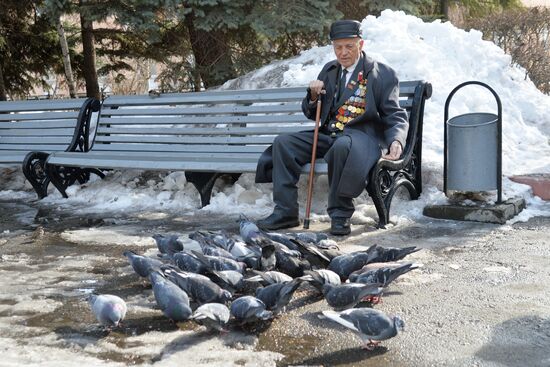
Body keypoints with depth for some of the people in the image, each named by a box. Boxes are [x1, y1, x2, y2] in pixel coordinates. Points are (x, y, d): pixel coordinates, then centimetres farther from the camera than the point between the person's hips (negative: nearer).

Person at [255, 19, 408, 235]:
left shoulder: (382, 74, 0)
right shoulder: (329, 71, 16)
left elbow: (396, 118, -3)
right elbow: (311, 114, 20)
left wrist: (396, 142, -24)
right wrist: (313, 96, -3)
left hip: (362, 137, -6)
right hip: (328, 135, 6)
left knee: (342, 145, -39)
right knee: (283, 142, -13)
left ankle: (340, 214, -25)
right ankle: (286, 212, -12)